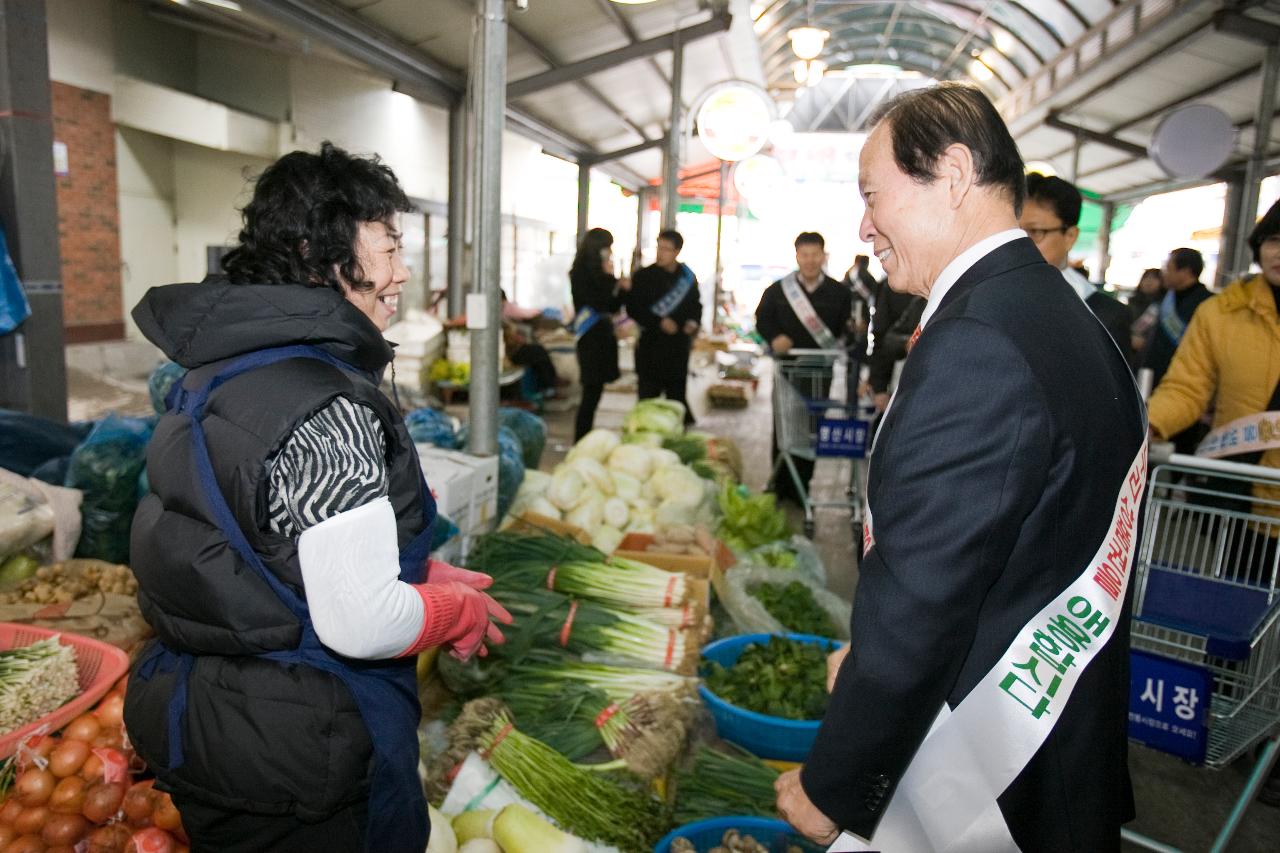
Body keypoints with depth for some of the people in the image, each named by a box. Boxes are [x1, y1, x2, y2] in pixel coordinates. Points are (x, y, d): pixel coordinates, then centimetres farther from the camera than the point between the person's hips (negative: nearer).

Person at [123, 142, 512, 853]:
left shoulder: (216, 368, 2)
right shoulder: (329, 409, -28)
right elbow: (362, 625, -28)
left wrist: (425, 575, 5)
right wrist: (462, 609, -8)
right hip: (295, 742, -8)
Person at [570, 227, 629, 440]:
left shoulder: (600, 274, 13)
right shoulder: (580, 274, -9)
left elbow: (612, 307, 16)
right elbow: (598, 304, -17)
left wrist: (622, 288, 1)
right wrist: (609, 278, -9)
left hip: (603, 336, 8)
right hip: (591, 338, -8)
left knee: (594, 393, 10)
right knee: (592, 393, -7)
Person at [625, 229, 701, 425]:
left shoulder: (687, 276, 8)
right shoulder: (643, 276, -3)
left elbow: (695, 304, 19)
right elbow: (633, 308, -7)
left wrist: (694, 321, -2)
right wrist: (659, 322, -17)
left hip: (679, 346, 3)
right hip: (651, 345, -3)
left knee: (677, 394, 10)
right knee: (648, 396, -2)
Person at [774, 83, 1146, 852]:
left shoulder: (974, 344, -26)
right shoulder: (1064, 315, 4)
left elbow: (919, 602, -25)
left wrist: (830, 788, -12)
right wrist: (870, 653, 12)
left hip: (979, 789, -8)